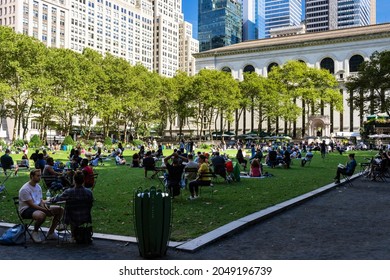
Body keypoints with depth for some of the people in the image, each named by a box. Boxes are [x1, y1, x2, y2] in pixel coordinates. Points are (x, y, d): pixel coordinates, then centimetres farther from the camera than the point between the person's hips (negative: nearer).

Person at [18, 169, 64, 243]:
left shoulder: (38, 187, 11)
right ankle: (35, 232, -10)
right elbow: (31, 205, -22)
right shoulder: (25, 189, -17)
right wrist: (45, 210, -27)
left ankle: (50, 233, 3)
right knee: (41, 215, -42)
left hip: (38, 207, 9)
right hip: (26, 210, -9)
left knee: (60, 210, -5)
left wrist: (43, 205, -10)